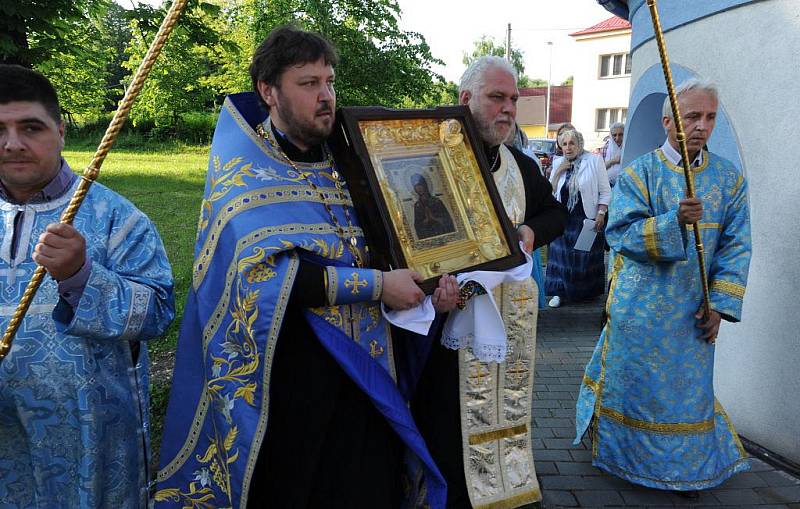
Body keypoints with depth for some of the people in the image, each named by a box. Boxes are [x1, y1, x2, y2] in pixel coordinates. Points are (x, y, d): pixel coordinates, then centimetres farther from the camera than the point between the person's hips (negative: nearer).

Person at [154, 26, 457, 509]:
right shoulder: (245, 171, -8)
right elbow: (264, 270, -23)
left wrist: (427, 285, -6)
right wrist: (376, 285, -21)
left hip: (369, 373, 5)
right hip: (295, 378, -5)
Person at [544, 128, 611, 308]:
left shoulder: (594, 161, -4)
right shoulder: (558, 163, 7)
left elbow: (605, 191, -3)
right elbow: (550, 191, 4)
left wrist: (601, 214, -11)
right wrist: (558, 172, -7)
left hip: (587, 219, -3)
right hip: (563, 219, 3)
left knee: (586, 257, 7)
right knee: (561, 255, 4)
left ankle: (587, 292, 21)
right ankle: (559, 292, 13)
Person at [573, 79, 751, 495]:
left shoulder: (729, 179, 3)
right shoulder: (638, 174, -5)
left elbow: (735, 248, 2)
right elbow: (620, 233, -16)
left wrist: (720, 305, -5)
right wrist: (674, 220, -31)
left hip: (692, 312, 3)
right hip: (640, 306, -2)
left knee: (689, 387, 10)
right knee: (631, 378, 7)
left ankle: (686, 464, 30)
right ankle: (620, 451, 29)